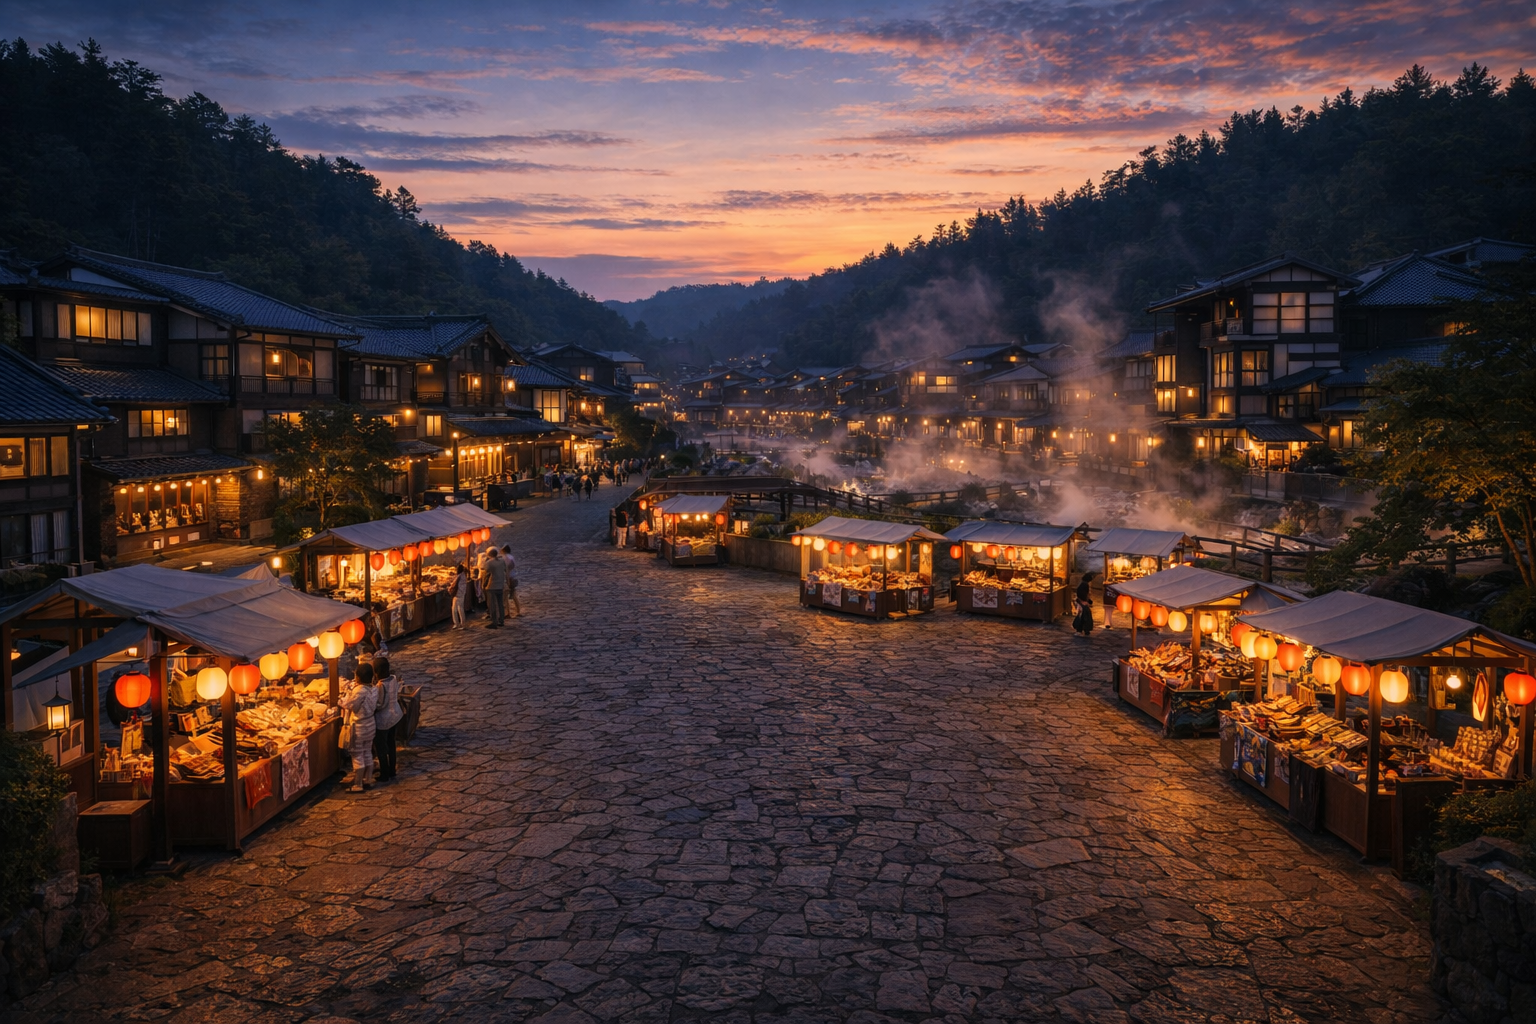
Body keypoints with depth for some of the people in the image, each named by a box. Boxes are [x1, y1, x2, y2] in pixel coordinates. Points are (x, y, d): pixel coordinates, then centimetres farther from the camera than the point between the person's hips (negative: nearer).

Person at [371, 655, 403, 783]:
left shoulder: (381, 685, -28)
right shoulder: (394, 678, -6)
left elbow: (381, 705, -23)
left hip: (383, 720, -8)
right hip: (396, 715, 8)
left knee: (381, 748, 10)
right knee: (391, 744, 22)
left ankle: (384, 775, 20)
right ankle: (392, 771, 34)